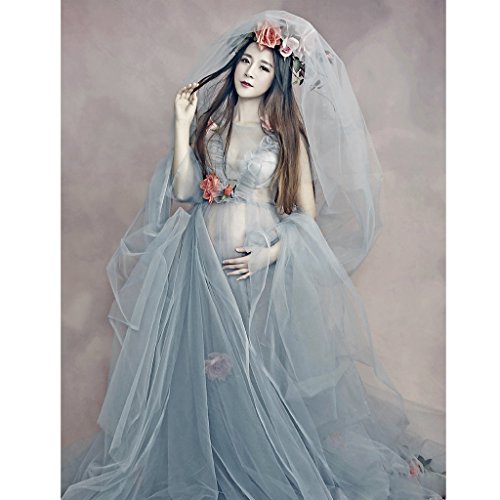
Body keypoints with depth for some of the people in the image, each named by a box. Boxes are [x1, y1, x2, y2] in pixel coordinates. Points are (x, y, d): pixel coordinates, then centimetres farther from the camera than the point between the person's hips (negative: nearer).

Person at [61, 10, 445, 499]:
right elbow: (183, 192, -1)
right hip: (203, 266, 3)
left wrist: (270, 254, -15)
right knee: (205, 372, 7)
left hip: (266, 269, -2)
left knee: (265, 373, 3)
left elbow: (307, 212, -1)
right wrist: (181, 123, -4)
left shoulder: (288, 133, 2)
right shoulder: (207, 123, 10)